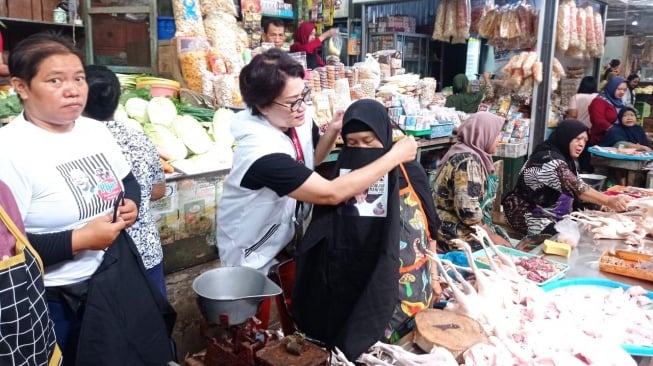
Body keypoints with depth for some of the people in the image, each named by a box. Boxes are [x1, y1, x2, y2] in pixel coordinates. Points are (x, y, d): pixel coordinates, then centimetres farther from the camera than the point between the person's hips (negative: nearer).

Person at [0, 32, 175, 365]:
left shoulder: (96, 129, 2)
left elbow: (128, 181, 17)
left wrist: (130, 204, -4)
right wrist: (79, 240, -25)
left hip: (120, 276, 7)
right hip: (59, 302, -6)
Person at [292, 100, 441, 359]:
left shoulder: (411, 173, -6)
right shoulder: (340, 175, -5)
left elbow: (429, 228, 6)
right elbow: (321, 235, 1)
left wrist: (433, 275, 12)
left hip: (409, 287, 0)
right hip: (357, 287, 0)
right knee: (359, 345, 6)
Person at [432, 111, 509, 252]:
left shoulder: (470, 154, 8)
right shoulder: (467, 160, -21)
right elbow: (468, 210, -27)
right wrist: (491, 236, -14)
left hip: (462, 230, 9)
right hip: (456, 237, -9)